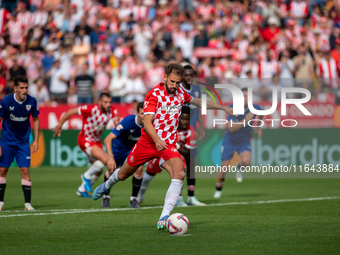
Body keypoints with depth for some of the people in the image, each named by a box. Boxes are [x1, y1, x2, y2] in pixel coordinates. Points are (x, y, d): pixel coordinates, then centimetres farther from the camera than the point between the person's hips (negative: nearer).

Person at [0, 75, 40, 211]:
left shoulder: (32, 102, -9)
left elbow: (35, 120, 7)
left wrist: (36, 140, 2)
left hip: (23, 142, 1)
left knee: (25, 171, -7)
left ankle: (27, 203, -3)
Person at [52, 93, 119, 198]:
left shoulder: (111, 111, -10)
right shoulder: (91, 109, -27)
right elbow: (71, 112, -19)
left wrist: (117, 121, -32)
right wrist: (59, 125, -13)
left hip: (96, 140, 7)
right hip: (85, 140, -7)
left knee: (98, 171, 11)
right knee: (104, 159, -26)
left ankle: (81, 189, 33)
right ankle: (87, 175, -2)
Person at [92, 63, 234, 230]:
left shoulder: (180, 93, 3)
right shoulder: (154, 94, -14)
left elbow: (199, 102, 23)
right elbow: (147, 122, -22)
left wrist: (223, 108, 23)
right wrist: (157, 139, -38)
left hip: (168, 145, 3)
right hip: (148, 142, -3)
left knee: (179, 174, -25)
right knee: (122, 175, 13)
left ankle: (164, 218, -30)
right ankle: (107, 186, 51)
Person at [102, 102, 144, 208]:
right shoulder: (128, 121, -37)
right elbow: (107, 139, -39)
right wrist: (111, 158, -48)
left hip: (134, 147, 2)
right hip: (118, 146, -2)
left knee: (139, 169, -20)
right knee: (112, 170, -1)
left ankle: (134, 199, -1)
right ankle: (106, 197, 28)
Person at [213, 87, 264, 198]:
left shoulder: (254, 108, -15)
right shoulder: (233, 108, -23)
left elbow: (262, 112, 13)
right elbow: (231, 128, -31)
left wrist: (258, 127, 12)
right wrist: (245, 121, -40)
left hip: (244, 140, 1)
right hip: (230, 140, -1)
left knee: (246, 161, -27)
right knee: (224, 167, 0)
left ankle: (239, 167, 11)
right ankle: (218, 190, 27)